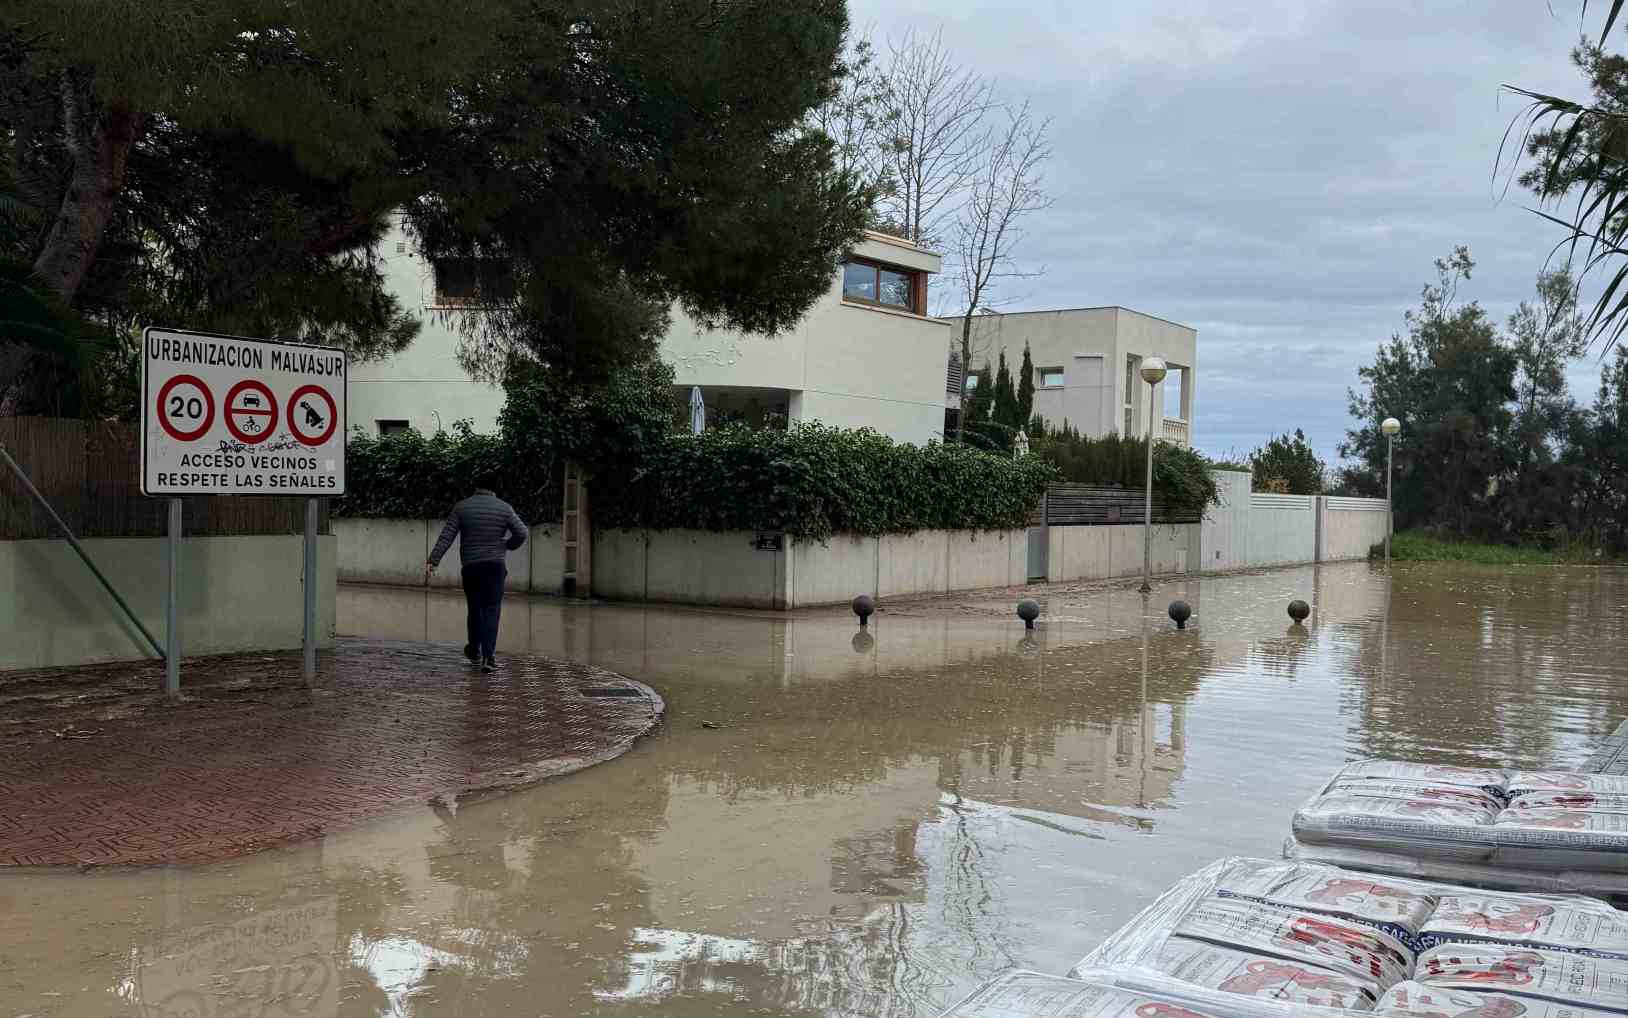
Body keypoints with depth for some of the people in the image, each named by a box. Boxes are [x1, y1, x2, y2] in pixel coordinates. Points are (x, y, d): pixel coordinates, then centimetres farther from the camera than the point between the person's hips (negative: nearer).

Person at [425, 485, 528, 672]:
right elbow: (521, 534, -6)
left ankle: (474, 652, 30)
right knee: (492, 611, -2)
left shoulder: (461, 508, 3)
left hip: (470, 566, 1)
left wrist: (432, 561, -9)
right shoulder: (504, 508, 2)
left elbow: (446, 537, -5)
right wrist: (507, 546, 14)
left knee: (475, 609, 16)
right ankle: (488, 657, -14)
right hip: (495, 565, -1)